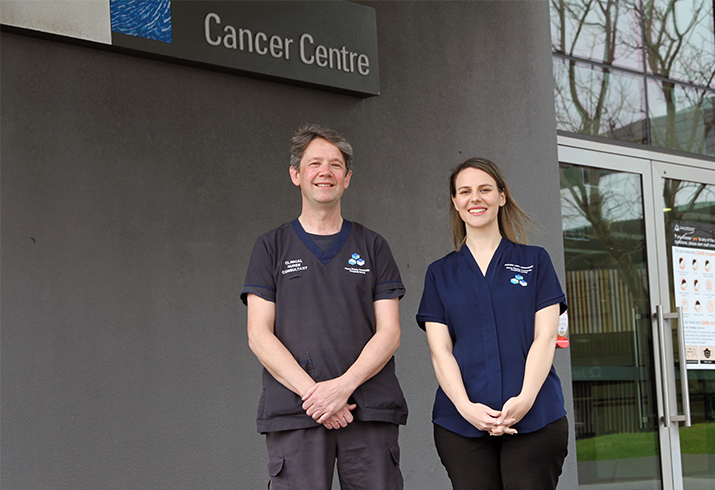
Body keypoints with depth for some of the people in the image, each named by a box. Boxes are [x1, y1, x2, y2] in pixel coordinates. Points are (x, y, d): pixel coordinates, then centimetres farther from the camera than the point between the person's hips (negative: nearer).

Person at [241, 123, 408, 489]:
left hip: (370, 411, 1)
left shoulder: (373, 246, 13)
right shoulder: (271, 247, 11)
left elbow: (389, 332, 5)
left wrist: (344, 385, -11)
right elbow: (259, 335, 2)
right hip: (293, 414, -1)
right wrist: (311, 392, -11)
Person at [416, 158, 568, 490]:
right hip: (461, 424, 1)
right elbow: (440, 350, 4)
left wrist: (525, 399, -14)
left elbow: (544, 338, 2)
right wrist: (466, 407, -13)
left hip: (536, 420, -1)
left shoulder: (535, 261, 11)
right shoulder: (440, 273, 13)